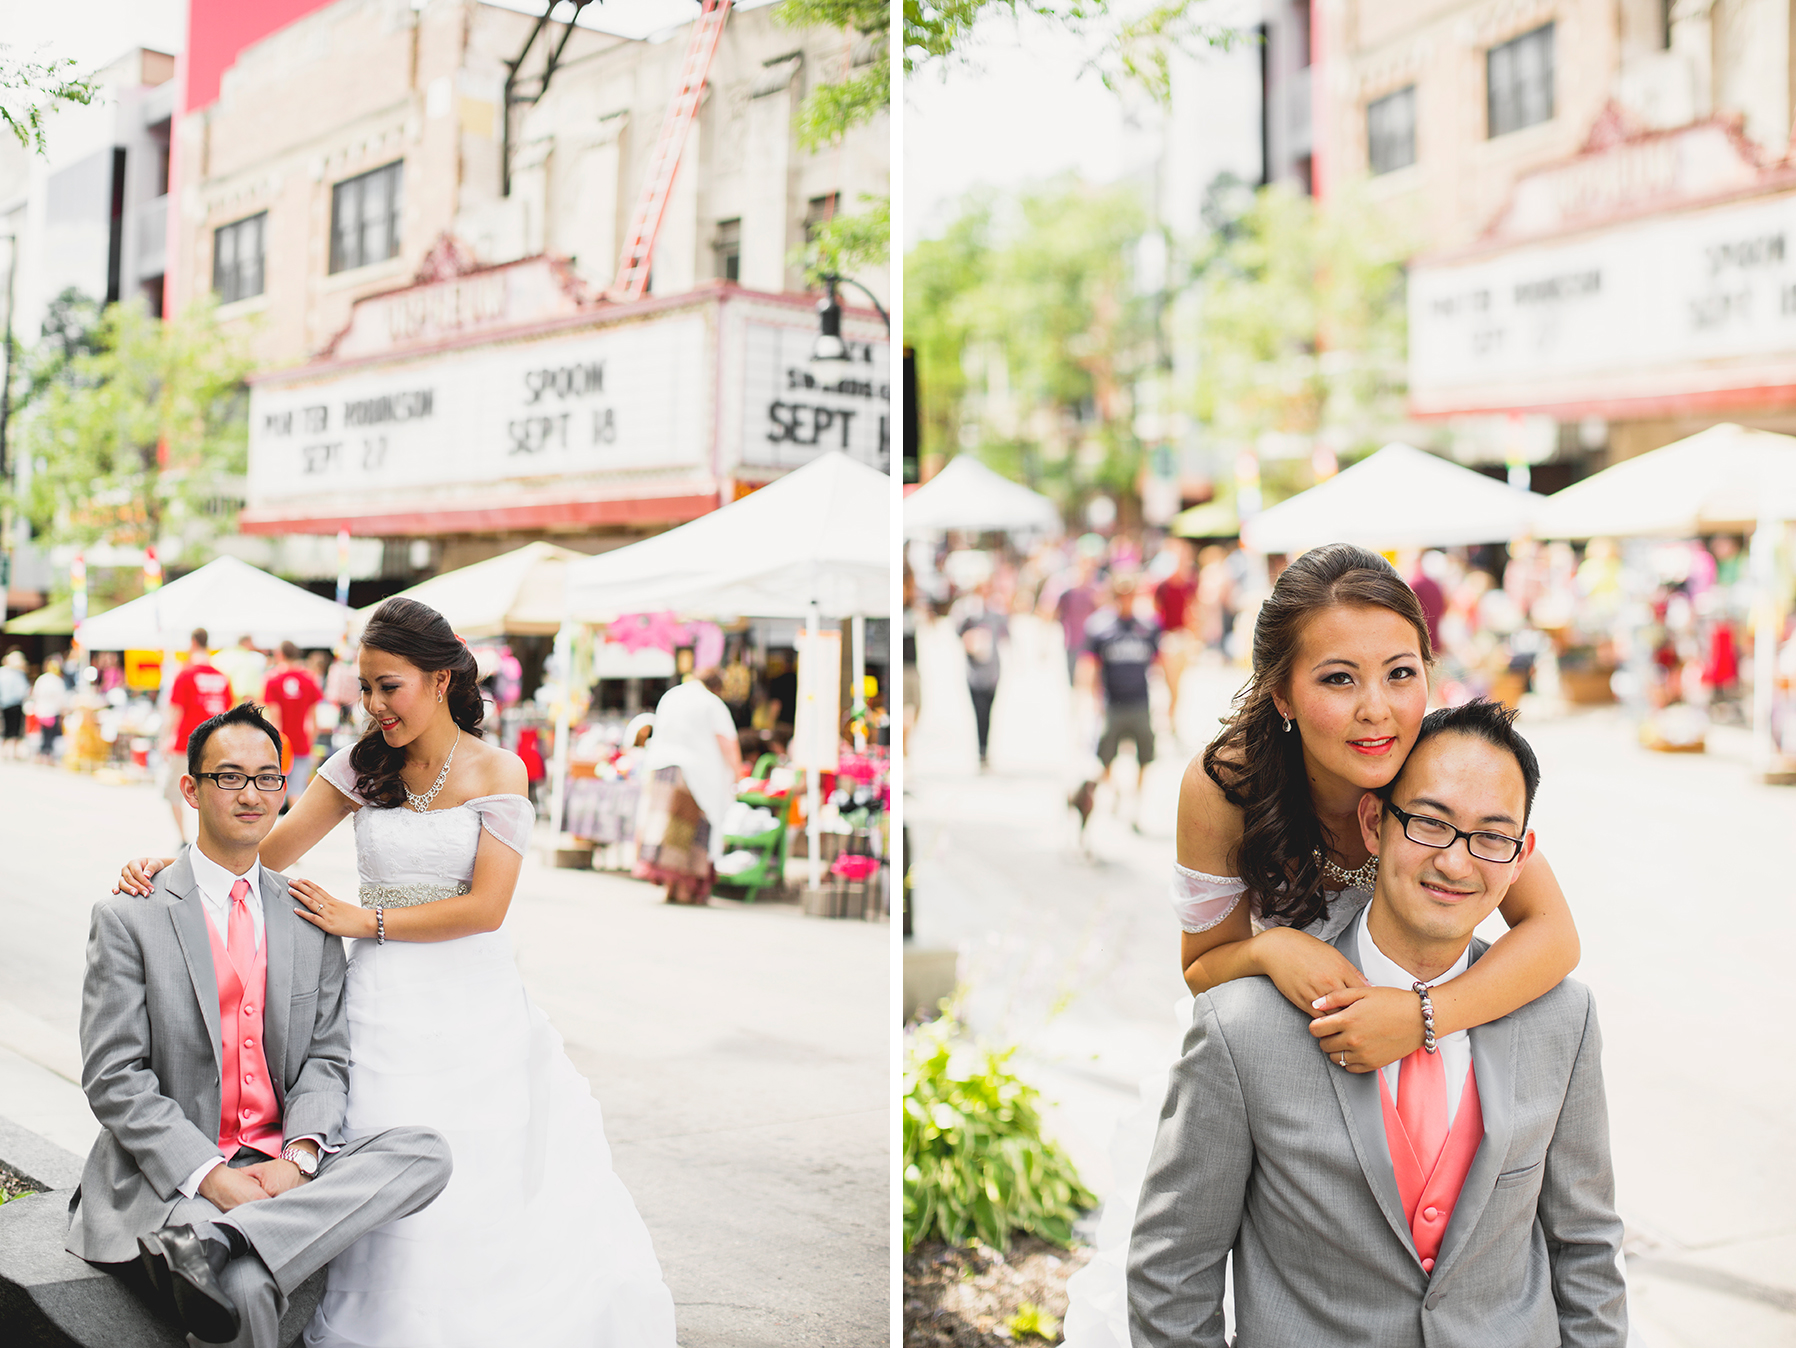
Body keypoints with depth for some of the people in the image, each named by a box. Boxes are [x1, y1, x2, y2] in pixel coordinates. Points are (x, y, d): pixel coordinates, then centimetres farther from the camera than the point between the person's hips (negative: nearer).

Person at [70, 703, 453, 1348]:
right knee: (244, 1287, -39)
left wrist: (299, 1155, -12)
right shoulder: (128, 919, -2)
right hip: (172, 1170, -6)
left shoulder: (311, 919, 11)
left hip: (286, 1164, 6)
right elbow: (114, 1079, -7)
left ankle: (224, 1245, -35)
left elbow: (325, 1057, 9)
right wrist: (210, 1175, -18)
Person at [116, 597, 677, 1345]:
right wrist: (173, 865, -8)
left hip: (475, 1006, -2)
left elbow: (485, 907, -10)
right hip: (386, 1003, 2)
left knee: (490, 1188, 0)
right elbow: (268, 850, 6)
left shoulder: (497, 771, -3)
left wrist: (364, 921, -8)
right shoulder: (364, 765, 6)